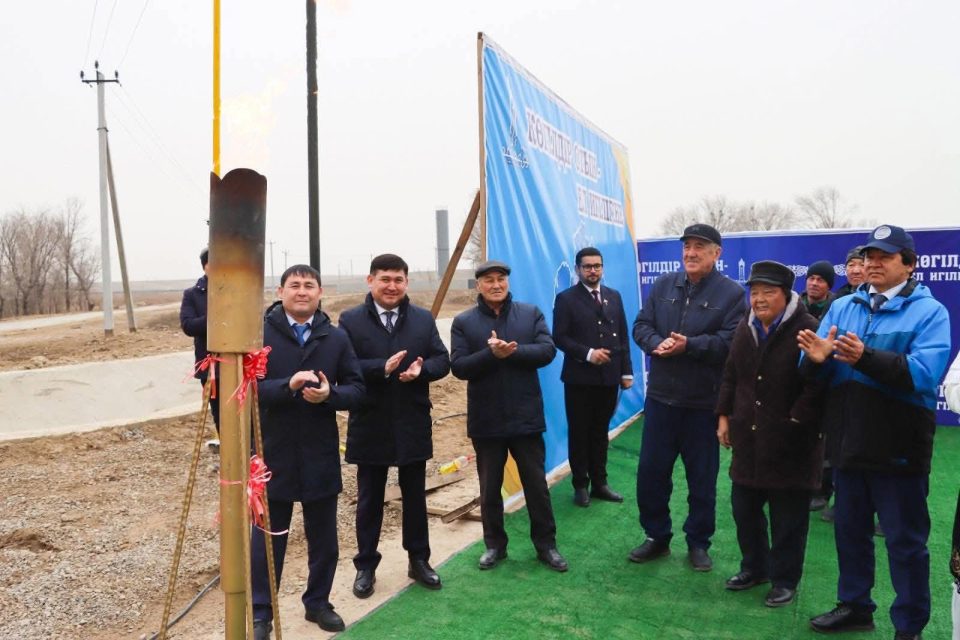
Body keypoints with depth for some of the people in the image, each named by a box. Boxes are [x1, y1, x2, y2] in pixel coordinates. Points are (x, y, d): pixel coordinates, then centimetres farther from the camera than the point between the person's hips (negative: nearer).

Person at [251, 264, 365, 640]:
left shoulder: (337, 338, 3)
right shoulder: (260, 334, -6)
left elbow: (356, 390, 0)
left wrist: (329, 394, -20)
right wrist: (287, 386, -27)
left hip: (321, 455, 3)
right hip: (273, 454, -2)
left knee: (324, 538, 15)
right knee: (267, 537, 10)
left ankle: (318, 603, 35)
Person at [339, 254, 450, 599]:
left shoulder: (424, 319, 3)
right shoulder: (351, 320, -6)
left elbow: (442, 361, 1)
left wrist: (421, 369, -20)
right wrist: (383, 367, -27)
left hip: (413, 425, 3)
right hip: (370, 427, -2)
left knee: (415, 496, 16)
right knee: (369, 500, 11)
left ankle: (419, 560, 32)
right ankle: (365, 566, 27)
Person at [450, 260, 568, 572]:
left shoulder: (531, 313, 1)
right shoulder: (463, 322, -2)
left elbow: (548, 350, -9)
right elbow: (458, 367, -11)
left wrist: (512, 351, -22)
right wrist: (491, 353, -25)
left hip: (526, 417, 0)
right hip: (486, 421, 0)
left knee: (537, 484, 11)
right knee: (489, 488, 13)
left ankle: (546, 544, 27)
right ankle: (494, 544, 31)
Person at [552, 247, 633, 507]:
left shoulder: (614, 296, 11)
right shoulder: (566, 298, -3)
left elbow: (623, 336, 10)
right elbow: (559, 337, -9)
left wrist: (626, 371, 5)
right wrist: (588, 354, -19)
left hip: (609, 377, 4)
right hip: (579, 378, -4)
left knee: (600, 432, 13)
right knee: (579, 433, 7)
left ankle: (599, 483, 23)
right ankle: (580, 486, 19)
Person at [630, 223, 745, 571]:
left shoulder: (731, 292, -5)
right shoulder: (663, 285, 7)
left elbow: (730, 341, -15)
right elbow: (641, 325, 4)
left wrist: (689, 345, -25)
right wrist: (657, 343, -17)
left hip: (704, 401, -3)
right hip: (661, 395, 3)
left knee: (702, 477, 10)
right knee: (650, 470, 10)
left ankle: (698, 542, 28)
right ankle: (657, 536, 27)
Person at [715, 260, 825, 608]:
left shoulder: (807, 330, -14)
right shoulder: (745, 328, 9)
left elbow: (818, 386, -18)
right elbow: (730, 376, 14)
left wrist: (795, 424, -19)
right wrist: (724, 415, 9)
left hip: (790, 442, -6)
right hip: (749, 438, 7)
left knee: (787, 516, 7)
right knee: (744, 508, 15)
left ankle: (784, 579, 25)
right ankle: (754, 566, 35)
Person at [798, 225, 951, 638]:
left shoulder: (929, 312, -6)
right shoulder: (842, 307, 8)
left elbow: (923, 372, -22)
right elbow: (813, 370, 1)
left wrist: (865, 358, -33)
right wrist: (817, 358, -22)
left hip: (898, 448, -5)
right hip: (849, 443, 5)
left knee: (905, 541, 8)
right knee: (850, 530, 18)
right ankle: (854, 606, 36)